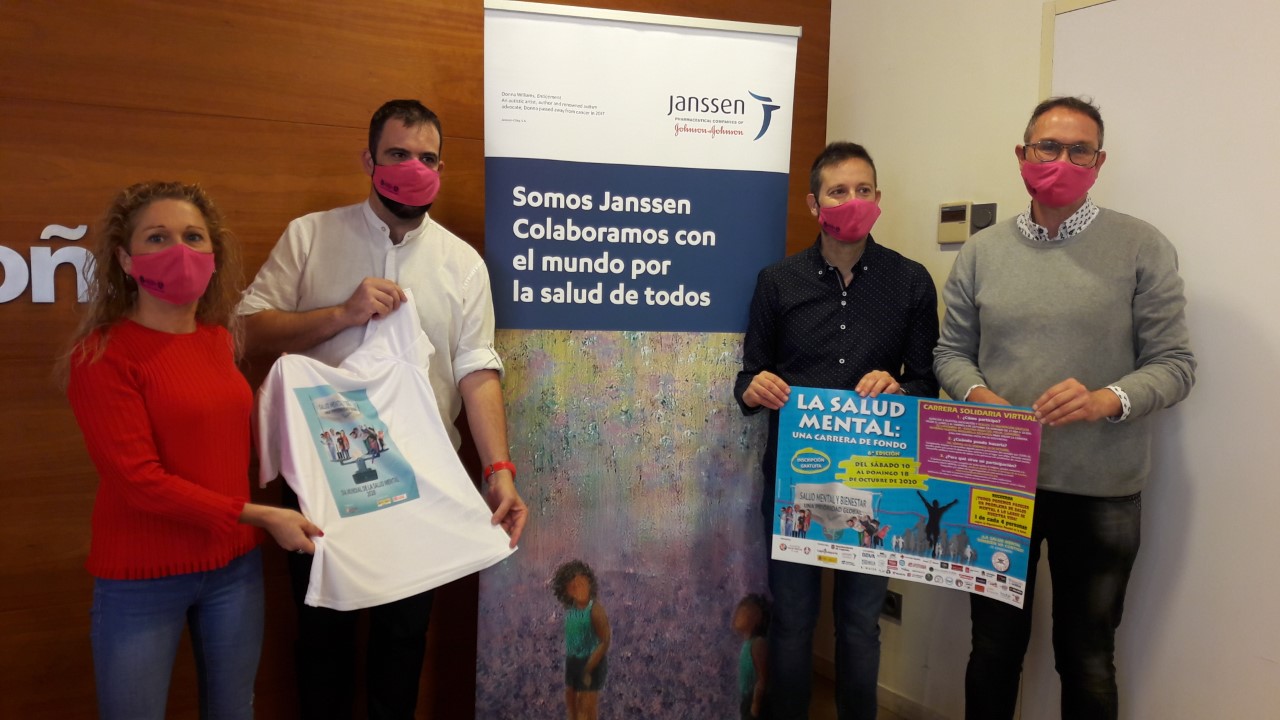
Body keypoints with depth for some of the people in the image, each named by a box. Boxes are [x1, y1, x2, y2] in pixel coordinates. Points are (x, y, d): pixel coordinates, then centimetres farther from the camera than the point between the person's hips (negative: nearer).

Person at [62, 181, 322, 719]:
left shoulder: (221, 339, 5)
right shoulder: (100, 354, -13)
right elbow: (138, 480, -17)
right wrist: (258, 515, -17)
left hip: (235, 565, 5)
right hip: (141, 578, -5)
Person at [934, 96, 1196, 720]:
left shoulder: (1143, 248, -3)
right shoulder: (982, 252, 4)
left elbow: (1173, 363, -5)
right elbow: (952, 351, 8)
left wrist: (1108, 400, -23)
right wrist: (978, 395, -12)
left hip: (1101, 490, -2)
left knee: (1087, 659, 13)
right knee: (994, 646, 16)